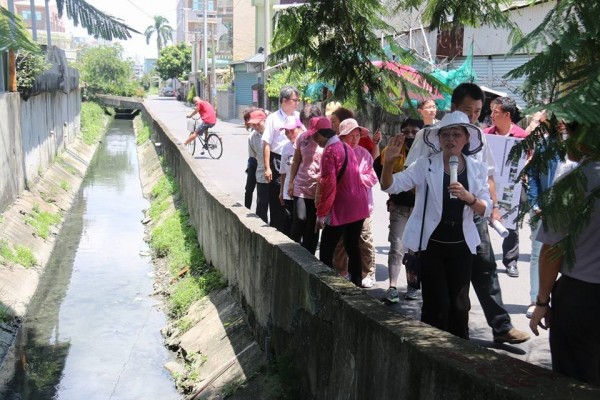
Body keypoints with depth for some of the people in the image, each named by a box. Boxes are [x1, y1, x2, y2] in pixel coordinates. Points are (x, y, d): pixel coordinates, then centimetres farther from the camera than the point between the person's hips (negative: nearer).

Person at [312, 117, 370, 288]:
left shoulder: (329, 152, -14)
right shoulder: (346, 147, 12)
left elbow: (328, 185, -19)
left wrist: (321, 214, -14)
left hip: (341, 209, -8)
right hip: (359, 206, 9)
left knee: (326, 252, -2)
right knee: (353, 247, 16)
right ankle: (356, 283, 22)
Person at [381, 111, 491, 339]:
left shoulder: (478, 169, 3)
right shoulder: (426, 165, -5)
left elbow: (486, 210, 0)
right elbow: (390, 186, -12)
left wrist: (469, 197, -21)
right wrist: (389, 162, -32)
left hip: (461, 247, 3)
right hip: (431, 245, -3)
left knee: (459, 306, 12)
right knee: (436, 305, -1)